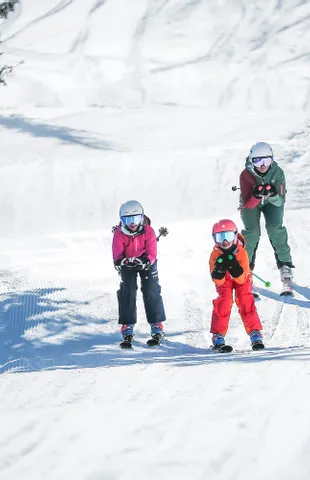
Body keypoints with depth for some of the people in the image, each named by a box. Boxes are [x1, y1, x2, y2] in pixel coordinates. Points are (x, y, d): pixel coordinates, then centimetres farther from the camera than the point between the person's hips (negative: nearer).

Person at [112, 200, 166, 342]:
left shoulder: (148, 232, -24)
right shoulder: (119, 234, -24)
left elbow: (152, 254, -25)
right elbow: (117, 256, -28)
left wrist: (145, 261, -47)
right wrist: (122, 261, -51)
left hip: (146, 263, 0)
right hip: (127, 265, 0)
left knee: (151, 291, -8)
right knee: (127, 292, -10)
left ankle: (157, 324, 0)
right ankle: (127, 325, -4)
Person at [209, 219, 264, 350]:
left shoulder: (241, 252, -30)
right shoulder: (215, 255, -26)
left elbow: (242, 279, -31)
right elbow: (218, 281, -27)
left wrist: (234, 267, -48)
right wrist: (220, 269, -47)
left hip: (241, 279, 0)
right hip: (224, 280, 1)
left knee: (245, 301, -20)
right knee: (224, 301, -21)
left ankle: (255, 333, -17)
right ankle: (218, 334, -16)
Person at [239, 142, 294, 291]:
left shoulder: (277, 173, -27)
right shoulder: (246, 175, -30)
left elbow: (280, 201, -27)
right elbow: (248, 204, -31)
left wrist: (273, 195, -49)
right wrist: (256, 196, -51)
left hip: (272, 202, 1)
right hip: (251, 203, 0)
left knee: (275, 228, -22)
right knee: (252, 231, -20)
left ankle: (285, 264, -11)